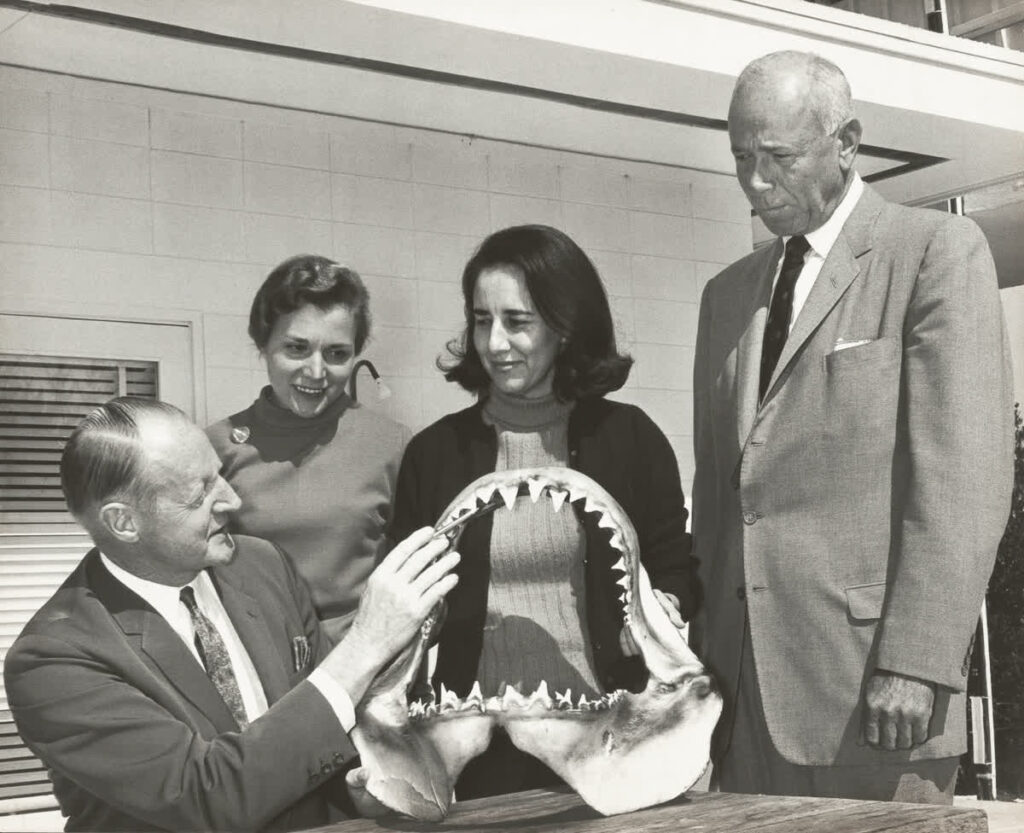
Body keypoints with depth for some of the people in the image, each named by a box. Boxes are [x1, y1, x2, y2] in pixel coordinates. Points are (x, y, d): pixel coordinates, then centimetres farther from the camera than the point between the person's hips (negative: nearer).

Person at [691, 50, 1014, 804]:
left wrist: (917, 663, -17)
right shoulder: (728, 294, 17)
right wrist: (700, 657, 9)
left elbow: (964, 477, -10)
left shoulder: (936, 250, -2)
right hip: (746, 684, 5)